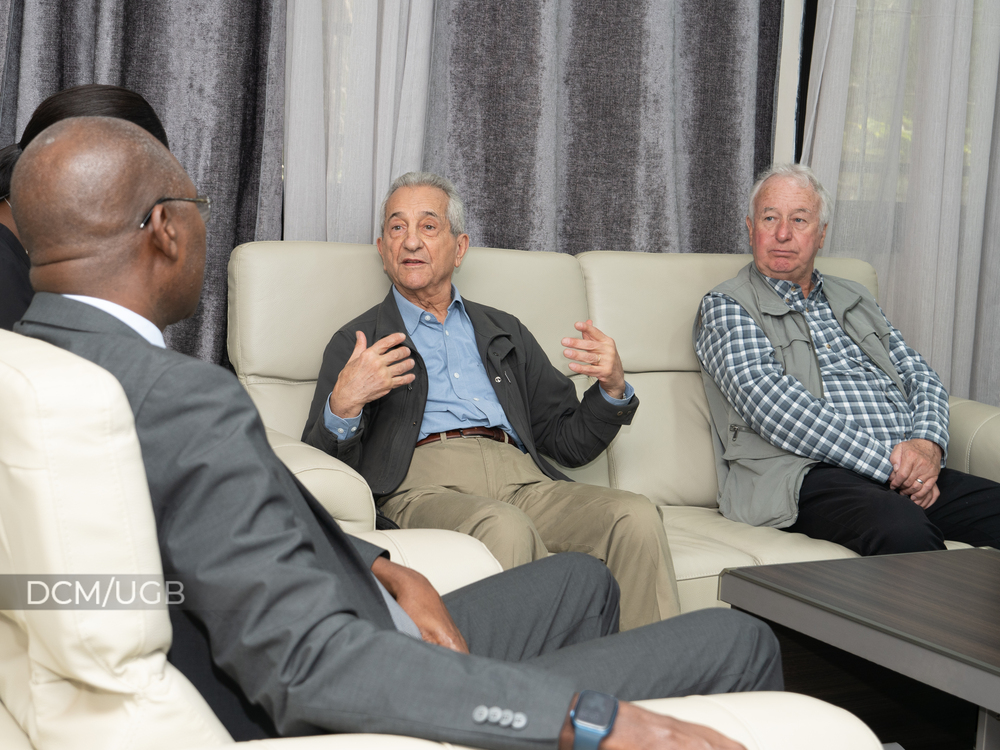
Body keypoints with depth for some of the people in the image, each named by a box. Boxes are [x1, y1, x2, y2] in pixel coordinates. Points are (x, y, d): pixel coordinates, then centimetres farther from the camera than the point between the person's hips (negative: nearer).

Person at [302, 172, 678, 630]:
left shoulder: (505, 333, 29)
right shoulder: (356, 343, 19)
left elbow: (568, 443, 25)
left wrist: (612, 388, 5)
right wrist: (344, 405, -14)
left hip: (523, 481, 4)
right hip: (423, 484, -3)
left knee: (637, 516, -25)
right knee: (506, 528, -38)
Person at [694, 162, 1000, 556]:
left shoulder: (855, 299, 28)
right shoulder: (726, 306, 7)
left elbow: (920, 376, 22)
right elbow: (768, 402, -9)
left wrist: (927, 443, -3)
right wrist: (886, 460, -15)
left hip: (905, 471, 6)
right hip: (808, 473, -6)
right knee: (903, 530, -38)